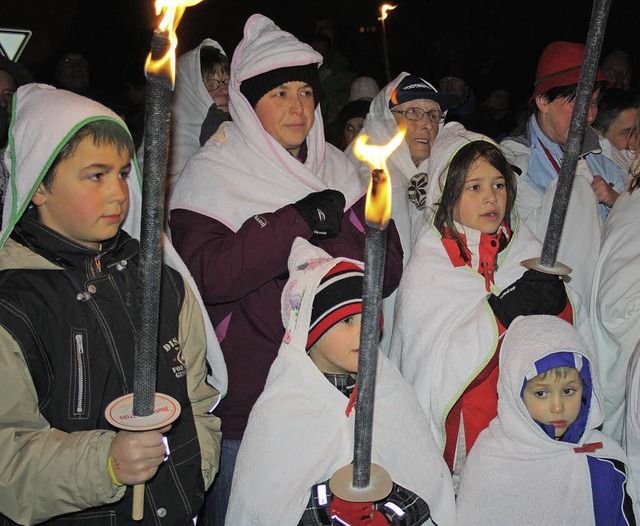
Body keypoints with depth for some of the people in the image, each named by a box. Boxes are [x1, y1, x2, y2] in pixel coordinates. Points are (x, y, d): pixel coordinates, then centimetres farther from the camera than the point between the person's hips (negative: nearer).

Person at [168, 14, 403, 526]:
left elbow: (387, 267, -1)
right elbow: (208, 274, -20)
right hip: (247, 399, -4)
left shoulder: (337, 167, 7)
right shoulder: (212, 172, -5)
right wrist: (298, 219, -24)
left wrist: (323, 242, -18)